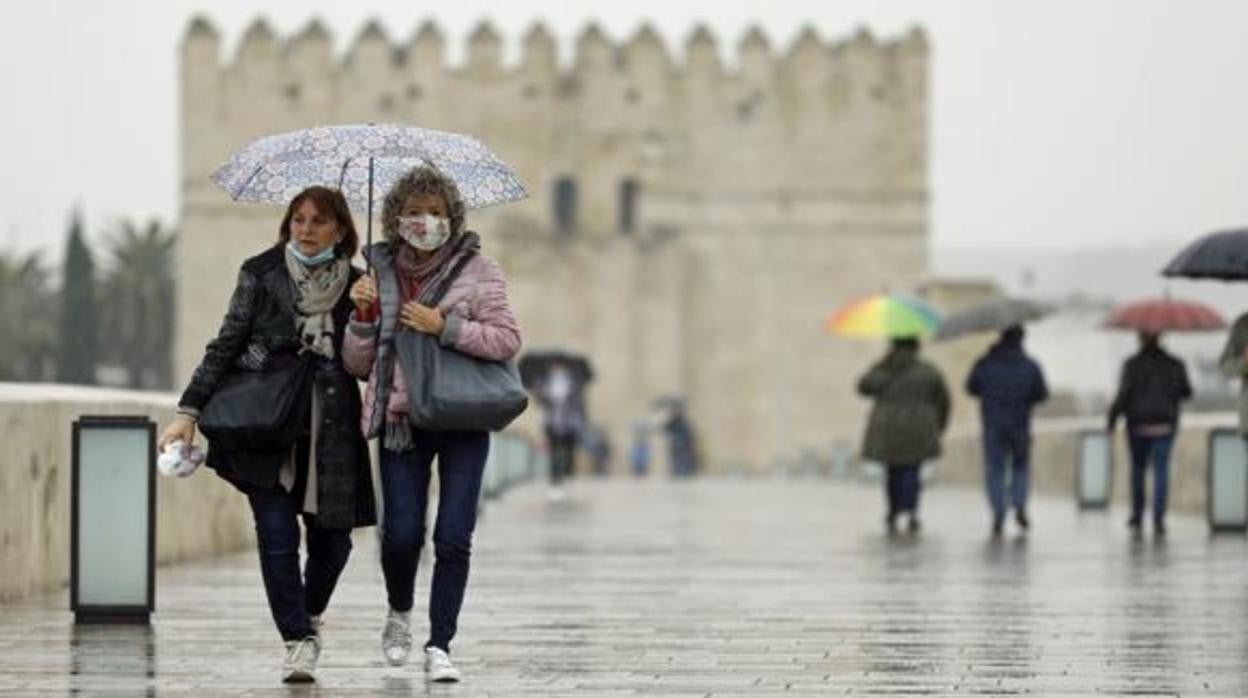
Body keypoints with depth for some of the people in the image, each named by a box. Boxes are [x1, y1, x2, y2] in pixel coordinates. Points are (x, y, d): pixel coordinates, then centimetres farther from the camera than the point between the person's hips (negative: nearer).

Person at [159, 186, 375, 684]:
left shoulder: (356, 286, 7)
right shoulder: (261, 273, 3)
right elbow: (226, 345, 3)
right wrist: (190, 410, -3)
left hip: (330, 430, 2)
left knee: (331, 536, 4)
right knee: (276, 534, -9)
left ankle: (311, 615, 33)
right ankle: (298, 641, -1)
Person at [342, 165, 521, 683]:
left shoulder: (475, 269, 1)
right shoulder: (380, 272, 9)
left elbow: (507, 340, -7)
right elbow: (357, 365, 12)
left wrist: (444, 326, -14)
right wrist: (363, 316, -5)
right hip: (401, 418, 1)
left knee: (453, 537, -7)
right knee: (401, 534, -7)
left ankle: (439, 646, 0)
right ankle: (399, 614, 23)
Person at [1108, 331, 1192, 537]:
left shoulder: (1132, 365, -7)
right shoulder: (1174, 365, 1)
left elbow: (1123, 395, -11)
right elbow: (1186, 392, 7)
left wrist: (1112, 419, -2)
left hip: (1138, 425, -1)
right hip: (1165, 426, 1)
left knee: (1138, 469, 13)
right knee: (1161, 470, -1)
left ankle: (1137, 518, 18)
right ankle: (1158, 519, -11)